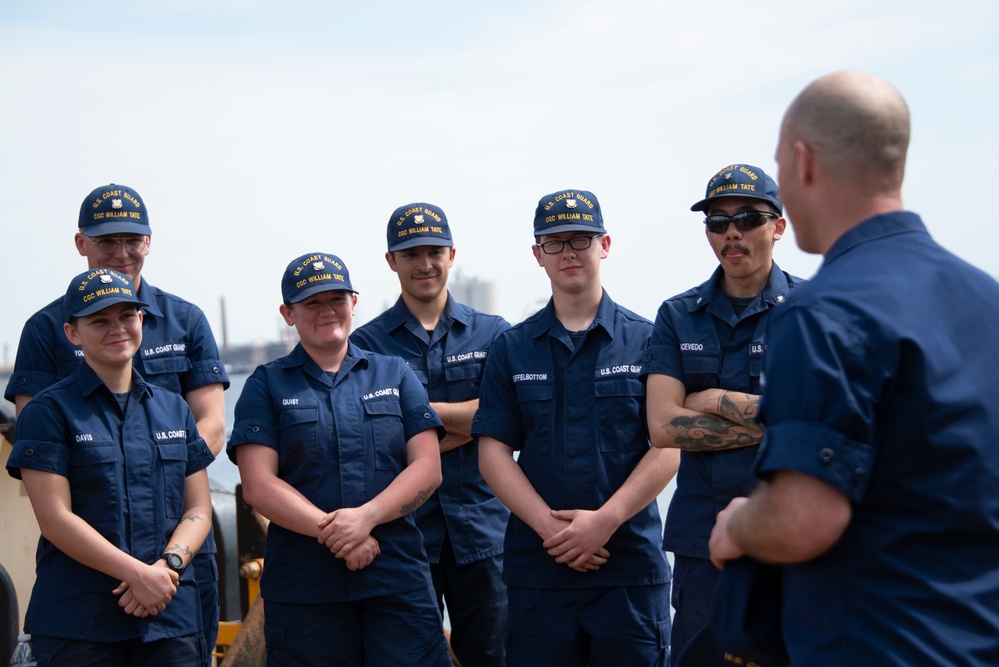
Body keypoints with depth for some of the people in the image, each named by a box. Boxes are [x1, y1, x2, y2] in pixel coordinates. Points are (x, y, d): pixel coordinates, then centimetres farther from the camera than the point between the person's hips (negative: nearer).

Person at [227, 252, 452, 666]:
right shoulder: (267, 386, 7)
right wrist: (332, 533, -15)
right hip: (303, 588, -1)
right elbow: (258, 485, -4)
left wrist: (367, 516, -13)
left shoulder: (395, 375, 13)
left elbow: (427, 467, 3)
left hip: (399, 581, 1)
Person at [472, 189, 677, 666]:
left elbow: (668, 448, -2)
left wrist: (605, 519, -14)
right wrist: (550, 527, -10)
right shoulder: (511, 349, 9)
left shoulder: (646, 341, 4)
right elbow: (493, 451, 3)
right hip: (536, 566, 2)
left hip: (631, 564, -1)